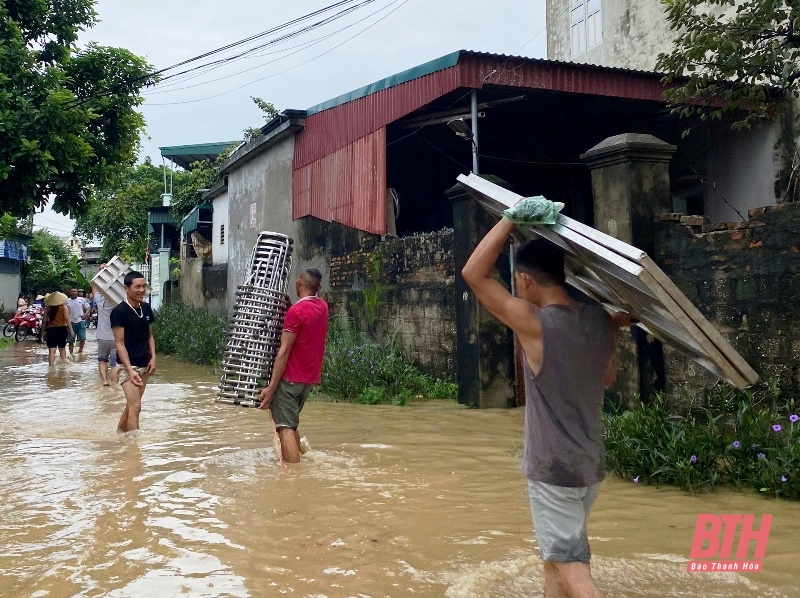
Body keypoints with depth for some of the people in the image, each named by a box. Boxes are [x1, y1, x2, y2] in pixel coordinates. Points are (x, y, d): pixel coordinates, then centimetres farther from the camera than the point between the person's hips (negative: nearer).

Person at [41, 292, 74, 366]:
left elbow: (44, 320, 1)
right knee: (62, 348, 19)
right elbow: (67, 319, -11)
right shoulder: (64, 307, -6)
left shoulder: (48, 308, 0)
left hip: (51, 329, 0)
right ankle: (63, 362, 25)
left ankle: (51, 365, -10)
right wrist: (71, 330, -7)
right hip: (62, 329, 0)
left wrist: (43, 331, 11)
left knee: (52, 350, -2)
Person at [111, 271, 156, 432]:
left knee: (131, 404, 16)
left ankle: (119, 433, 33)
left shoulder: (146, 308, 6)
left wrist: (153, 357, 0)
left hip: (144, 365, 7)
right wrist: (130, 370, -23)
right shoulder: (119, 312, -14)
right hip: (128, 366, -7)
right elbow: (119, 343, -15)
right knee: (135, 406, -11)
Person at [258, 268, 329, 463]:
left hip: (290, 377, -8)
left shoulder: (296, 311, -16)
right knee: (290, 422, 25)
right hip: (310, 377, 8)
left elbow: (284, 352, -18)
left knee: (285, 427, -5)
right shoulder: (323, 307, 7)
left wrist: (271, 387, -17)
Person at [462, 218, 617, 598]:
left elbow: (474, 274, -15)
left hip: (552, 468, -7)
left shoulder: (534, 323, -19)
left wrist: (511, 219, -13)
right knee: (554, 555, 21)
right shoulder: (602, 321, 0)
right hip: (590, 464, 7)